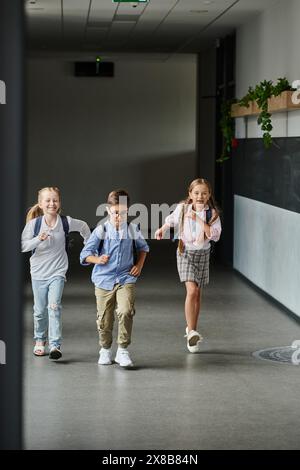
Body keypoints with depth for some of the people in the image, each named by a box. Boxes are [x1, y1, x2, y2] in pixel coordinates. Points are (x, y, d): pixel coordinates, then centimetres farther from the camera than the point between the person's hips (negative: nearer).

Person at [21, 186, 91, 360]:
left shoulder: (66, 222, -6)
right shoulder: (34, 224, -9)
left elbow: (84, 227, 13)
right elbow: (23, 246, -15)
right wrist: (38, 239, -30)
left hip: (57, 272, -1)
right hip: (39, 272, 1)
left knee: (54, 306, -17)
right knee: (40, 310, 11)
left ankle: (55, 345, -18)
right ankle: (40, 340, 33)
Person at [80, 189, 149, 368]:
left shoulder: (133, 230, 2)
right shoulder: (101, 231, -4)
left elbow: (143, 248, 22)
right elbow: (85, 254, -1)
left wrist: (139, 265, 7)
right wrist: (97, 259, -19)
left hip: (126, 279, 0)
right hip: (104, 279, 0)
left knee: (126, 311, -20)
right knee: (104, 318, 6)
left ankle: (123, 350, -10)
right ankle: (105, 350, 28)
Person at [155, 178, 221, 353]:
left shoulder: (212, 213, -9)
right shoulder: (182, 208, -6)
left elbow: (214, 235, -23)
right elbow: (172, 219, 18)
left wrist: (199, 220, -26)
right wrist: (162, 229, 20)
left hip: (203, 253, 2)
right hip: (186, 252, -2)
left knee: (198, 294, 12)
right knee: (192, 291, -18)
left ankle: (192, 329, 28)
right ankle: (191, 332, -20)